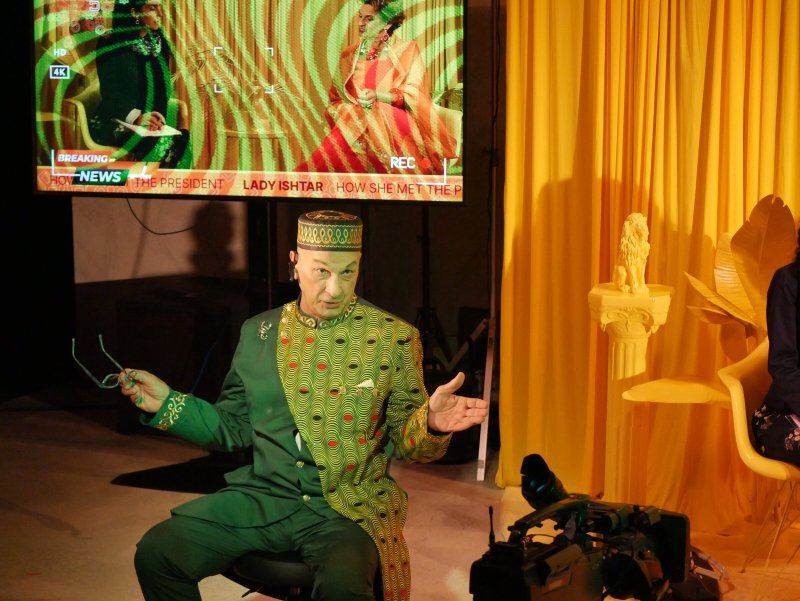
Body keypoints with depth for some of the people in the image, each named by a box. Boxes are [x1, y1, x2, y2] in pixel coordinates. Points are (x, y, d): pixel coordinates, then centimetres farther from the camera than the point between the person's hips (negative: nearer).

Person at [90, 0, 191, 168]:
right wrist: (135, 117, -28)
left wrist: (158, 117, -9)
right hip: (116, 125, -5)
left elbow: (164, 90, 13)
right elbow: (110, 93, -9)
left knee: (181, 142, -28)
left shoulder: (158, 43, 14)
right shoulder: (112, 45, -3)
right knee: (159, 146, -34)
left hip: (153, 123, 5)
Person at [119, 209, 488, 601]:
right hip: (264, 496, 4)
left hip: (349, 508, -4)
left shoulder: (394, 338, -1)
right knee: (156, 552, -13)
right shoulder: (258, 333, 9)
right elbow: (234, 429, 17)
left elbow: (406, 444, 2)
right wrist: (167, 403, 5)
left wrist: (432, 425, -20)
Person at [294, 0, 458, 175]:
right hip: (356, 124, 2)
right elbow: (335, 98, 18)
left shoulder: (407, 51, 8)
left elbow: (413, 96, -3)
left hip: (395, 123, -2)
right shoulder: (349, 55, 18)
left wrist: (377, 96, -20)